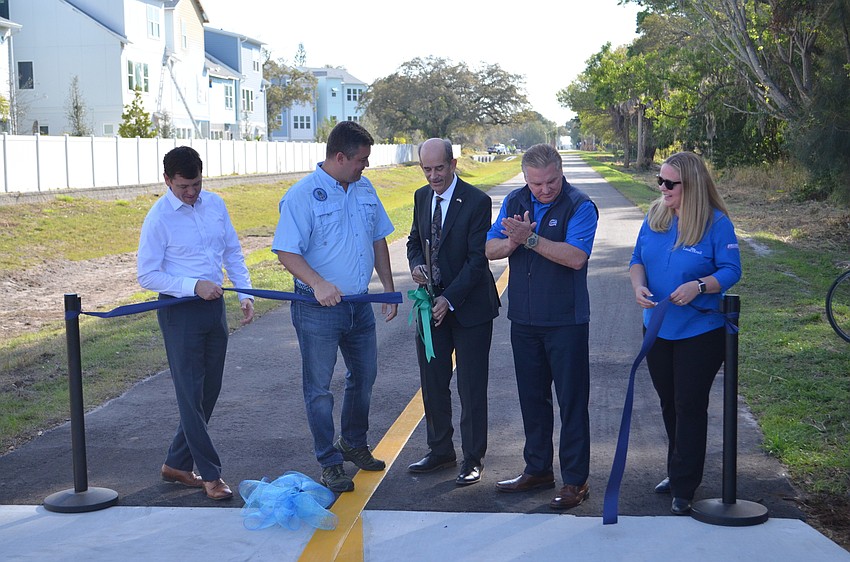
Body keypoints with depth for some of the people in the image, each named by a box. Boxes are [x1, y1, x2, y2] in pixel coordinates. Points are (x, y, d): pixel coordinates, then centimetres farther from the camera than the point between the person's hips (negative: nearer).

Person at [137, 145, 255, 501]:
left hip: (214, 307, 6)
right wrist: (194, 286, -20)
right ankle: (210, 474, 7)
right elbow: (147, 275, -12)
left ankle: (177, 464, 26)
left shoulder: (215, 204, 5)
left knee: (209, 392, 12)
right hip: (180, 311, -6)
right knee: (191, 394, -2)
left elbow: (233, 253, 13)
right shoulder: (159, 218, -12)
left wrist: (245, 294, 2)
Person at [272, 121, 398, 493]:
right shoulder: (302, 196, -15)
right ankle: (330, 462, 15)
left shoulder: (364, 190, 6)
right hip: (318, 309, -6)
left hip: (360, 305, 7)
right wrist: (318, 284, -32)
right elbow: (286, 252, -18)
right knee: (319, 388, 3)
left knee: (363, 378, 19)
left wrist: (389, 290, 12)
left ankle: (354, 444, 39)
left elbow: (378, 240, 15)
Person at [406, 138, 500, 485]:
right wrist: (416, 265, -4)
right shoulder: (422, 197, 6)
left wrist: (450, 299, -22)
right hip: (431, 304, 6)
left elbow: (477, 259, -16)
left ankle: (473, 459, 14)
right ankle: (440, 450, 28)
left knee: (471, 388, 2)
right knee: (432, 382, 13)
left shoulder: (477, 202, -14)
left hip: (469, 307, -6)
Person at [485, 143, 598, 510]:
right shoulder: (514, 202, 6)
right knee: (532, 397, 16)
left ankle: (575, 480, 9)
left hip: (565, 321, -6)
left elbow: (576, 257, -25)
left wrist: (530, 238, -28)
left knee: (572, 400, 1)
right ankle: (538, 469, 30)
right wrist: (512, 242, -21)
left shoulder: (580, 206, -11)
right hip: (524, 318, 6)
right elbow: (490, 249, 0)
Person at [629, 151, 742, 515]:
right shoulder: (655, 215, 1)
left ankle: (683, 489, 10)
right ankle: (678, 471, 35)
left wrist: (699, 286, -30)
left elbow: (731, 270, -13)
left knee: (690, 407, 1)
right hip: (657, 328, 6)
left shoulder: (716, 222, -13)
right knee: (669, 403, 18)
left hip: (700, 331, -5)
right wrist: (639, 286, -14)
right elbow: (638, 259, 6)